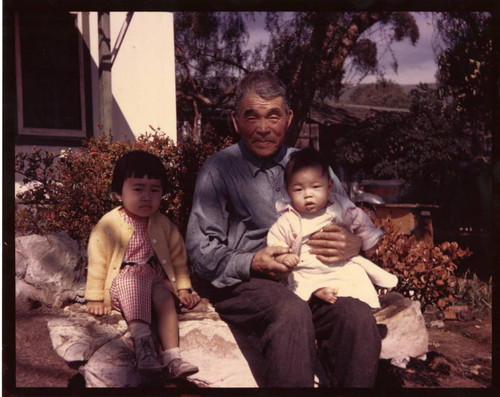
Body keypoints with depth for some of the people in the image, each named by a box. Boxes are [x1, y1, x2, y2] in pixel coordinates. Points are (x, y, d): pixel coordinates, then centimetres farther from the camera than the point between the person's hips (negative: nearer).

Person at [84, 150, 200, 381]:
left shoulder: (163, 225, 7)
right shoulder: (108, 225, -5)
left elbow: (178, 258, 14)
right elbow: (97, 262, -3)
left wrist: (183, 288, 7)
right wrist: (95, 298, -4)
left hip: (155, 277, 3)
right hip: (122, 280, -3)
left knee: (165, 297, -29)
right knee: (133, 284, -36)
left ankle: (172, 358, -37)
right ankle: (143, 346, -50)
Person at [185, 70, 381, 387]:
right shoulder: (219, 168, 5)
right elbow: (201, 250, -1)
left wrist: (354, 245, -8)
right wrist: (252, 263, -18)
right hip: (241, 283, -3)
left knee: (358, 315, -26)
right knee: (292, 312, -35)